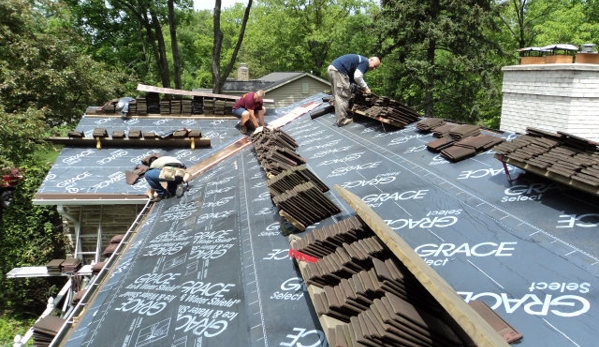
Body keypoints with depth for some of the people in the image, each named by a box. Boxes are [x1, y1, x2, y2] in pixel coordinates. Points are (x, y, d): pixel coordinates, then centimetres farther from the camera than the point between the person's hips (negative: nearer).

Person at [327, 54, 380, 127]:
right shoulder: (365, 62, -6)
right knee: (343, 96, -5)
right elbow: (357, 77, -19)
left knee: (338, 96, 16)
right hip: (338, 70, -10)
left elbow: (352, 77, 23)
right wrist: (366, 88, -8)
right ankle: (342, 120, -2)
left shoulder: (361, 61, 24)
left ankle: (339, 118, 23)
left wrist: (362, 88, 14)